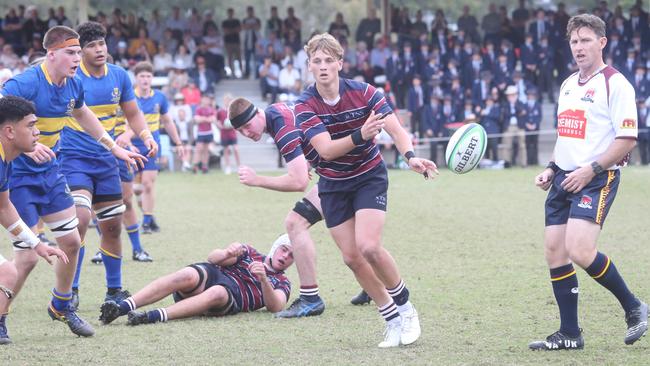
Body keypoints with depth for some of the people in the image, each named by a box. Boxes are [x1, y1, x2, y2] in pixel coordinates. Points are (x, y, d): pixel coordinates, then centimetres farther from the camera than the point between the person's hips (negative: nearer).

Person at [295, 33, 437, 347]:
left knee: (368, 247, -20)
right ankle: (393, 319, 13)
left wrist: (411, 156, -44)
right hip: (332, 185, 2)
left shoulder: (363, 92, -16)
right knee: (351, 257, -1)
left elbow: (396, 129, -23)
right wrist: (360, 136, -45)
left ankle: (405, 306, 2)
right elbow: (326, 148, -27)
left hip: (369, 176, -2)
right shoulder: (305, 105, -16)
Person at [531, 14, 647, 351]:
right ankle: (569, 334, 10)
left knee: (580, 251, -21)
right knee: (554, 253, 2)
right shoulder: (568, 85, 17)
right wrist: (551, 169, 14)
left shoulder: (615, 83, -8)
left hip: (597, 179, -8)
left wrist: (591, 170, -18)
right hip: (564, 179, 8)